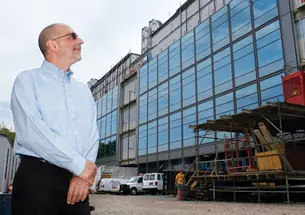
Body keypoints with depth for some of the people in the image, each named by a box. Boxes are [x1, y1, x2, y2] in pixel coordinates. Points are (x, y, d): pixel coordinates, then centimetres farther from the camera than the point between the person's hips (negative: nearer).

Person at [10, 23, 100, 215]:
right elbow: (31, 131, -13)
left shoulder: (84, 89, 16)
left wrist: (85, 173, -10)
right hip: (38, 177, -4)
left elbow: (93, 134, 7)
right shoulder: (28, 80, 1)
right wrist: (80, 165, -14)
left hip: (78, 179, 5)